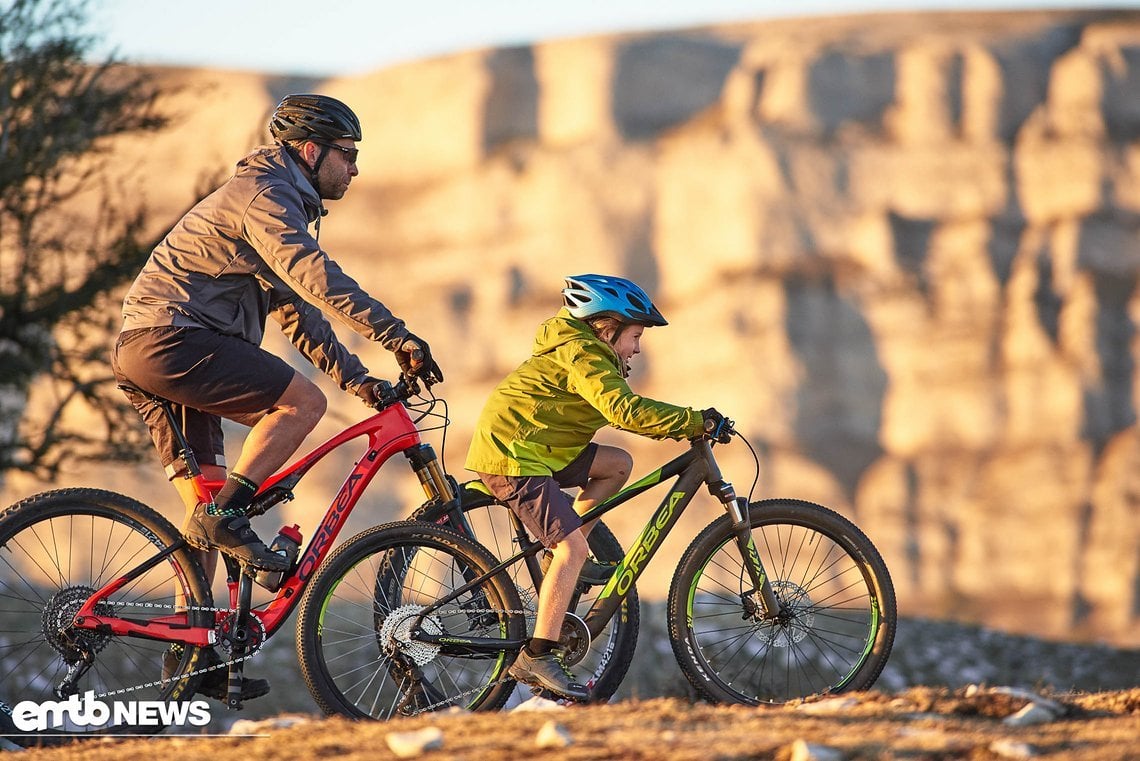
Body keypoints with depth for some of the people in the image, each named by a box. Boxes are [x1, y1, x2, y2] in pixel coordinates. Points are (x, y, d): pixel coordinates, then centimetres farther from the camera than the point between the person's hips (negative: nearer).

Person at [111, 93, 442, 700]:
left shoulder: (279, 204, 25)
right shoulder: (263, 195, -9)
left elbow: (299, 309, 25)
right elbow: (319, 279, -23)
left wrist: (358, 378, 16)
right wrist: (397, 337, -29)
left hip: (147, 353, 11)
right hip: (170, 337, -11)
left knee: (206, 510, 9)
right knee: (302, 401, -19)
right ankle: (224, 515, -17)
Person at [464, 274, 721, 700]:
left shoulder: (582, 351, 19)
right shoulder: (583, 356, -14)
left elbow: (620, 410, 25)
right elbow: (624, 411, -27)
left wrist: (686, 424, 15)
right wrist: (694, 422, -24)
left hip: (531, 448, 10)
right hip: (513, 456, -10)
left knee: (617, 464, 12)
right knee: (572, 548, -17)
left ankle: (559, 557, 11)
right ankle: (537, 657, -19)